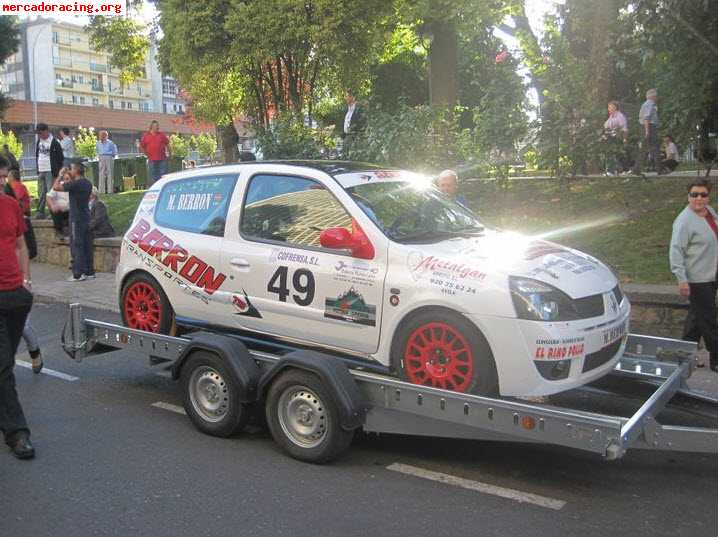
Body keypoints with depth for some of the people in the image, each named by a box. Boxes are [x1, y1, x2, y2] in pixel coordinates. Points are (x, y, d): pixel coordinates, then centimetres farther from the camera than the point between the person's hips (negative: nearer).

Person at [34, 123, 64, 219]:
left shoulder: (54, 142, -8)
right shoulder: (39, 141, 13)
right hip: (40, 171, 7)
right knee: (41, 193, 9)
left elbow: (60, 158, -8)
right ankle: (40, 212, 14)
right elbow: (37, 155, 22)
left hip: (50, 171, -7)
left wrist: (57, 172, -10)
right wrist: (37, 169, 15)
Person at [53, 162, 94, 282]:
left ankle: (78, 274, -3)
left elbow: (56, 187, -14)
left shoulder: (75, 184, -16)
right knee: (87, 246, 10)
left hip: (76, 219, -8)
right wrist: (67, 182, 26)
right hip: (86, 218, 8)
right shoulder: (88, 184, 9)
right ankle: (89, 272, 15)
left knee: (76, 246, -4)